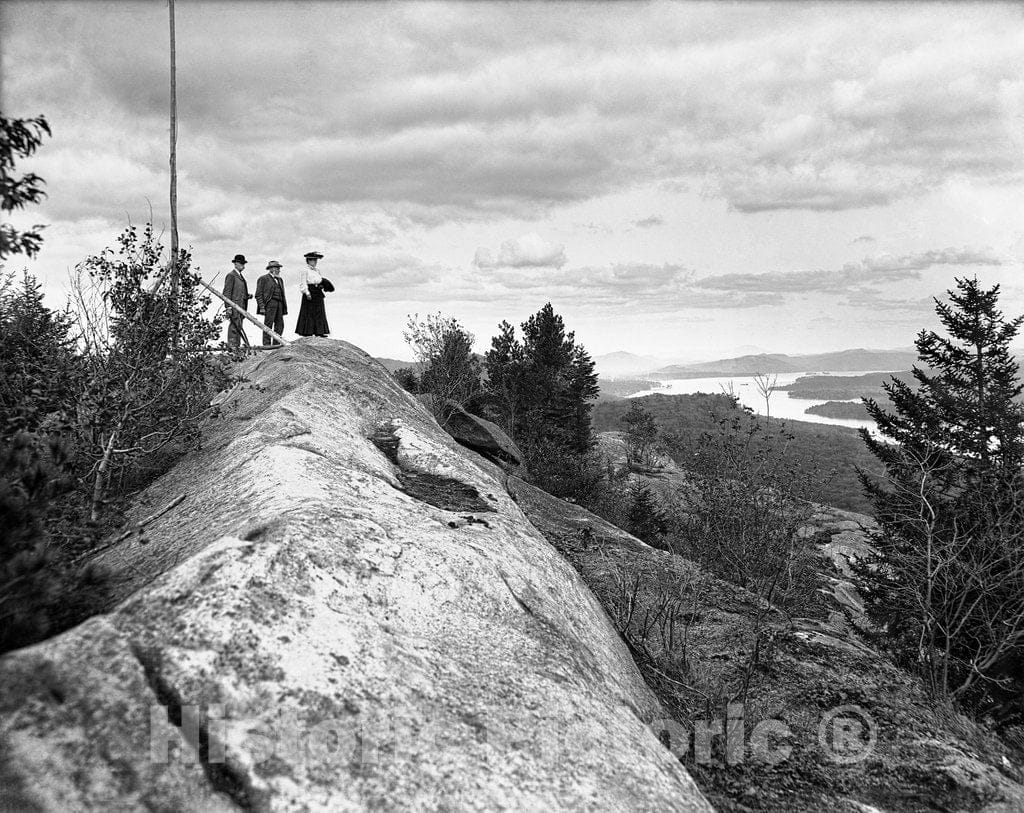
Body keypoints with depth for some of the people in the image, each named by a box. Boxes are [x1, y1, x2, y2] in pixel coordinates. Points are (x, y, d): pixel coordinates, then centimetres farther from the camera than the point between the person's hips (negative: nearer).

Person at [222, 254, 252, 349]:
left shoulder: (240, 276, 21)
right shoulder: (231, 275, -7)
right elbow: (227, 292, -13)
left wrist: (248, 296, 8)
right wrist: (228, 307, -19)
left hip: (241, 305, 9)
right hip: (234, 305, -9)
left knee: (238, 327, 8)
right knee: (234, 326, -12)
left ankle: (236, 347, 10)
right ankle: (232, 346, -13)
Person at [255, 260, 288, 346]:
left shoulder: (279, 280, 23)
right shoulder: (263, 279, 3)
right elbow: (258, 294, -2)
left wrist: (284, 307, 14)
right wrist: (261, 307, -13)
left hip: (279, 303, 7)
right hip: (270, 303, -7)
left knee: (280, 325, 2)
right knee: (268, 324, -8)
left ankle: (276, 344, 8)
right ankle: (266, 344, -7)